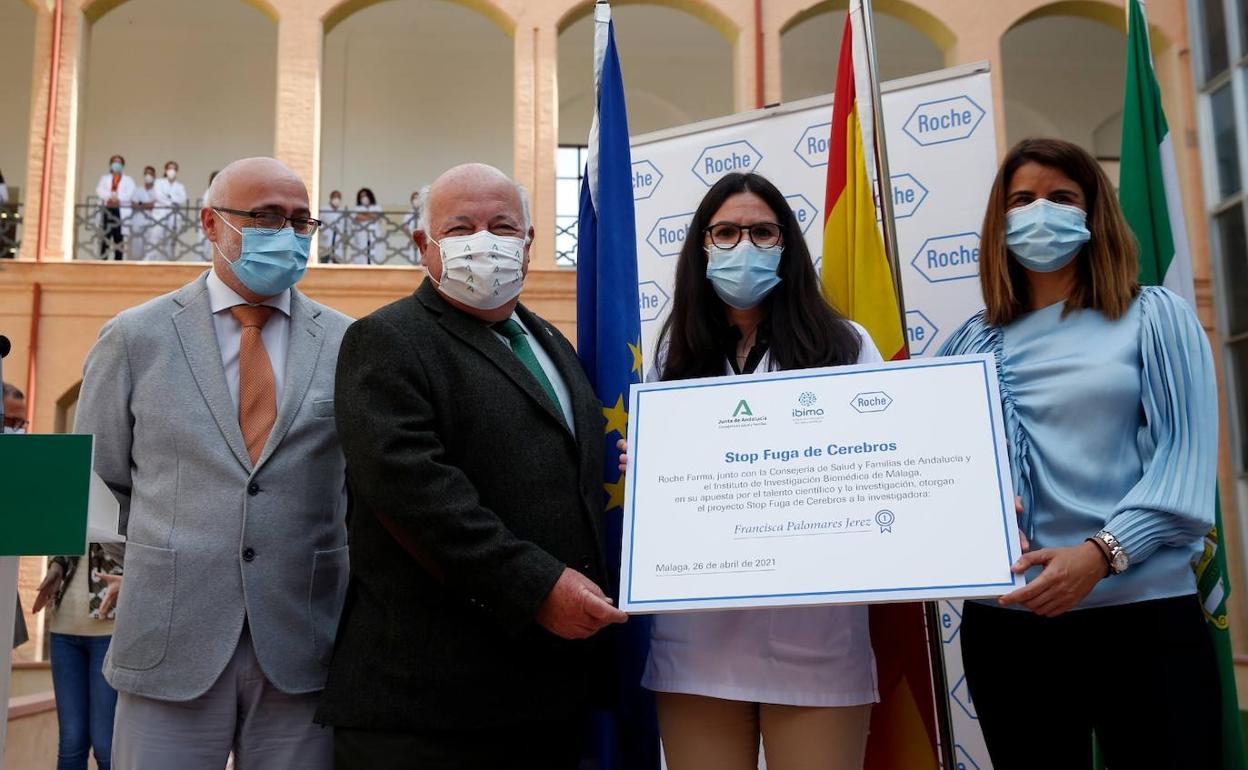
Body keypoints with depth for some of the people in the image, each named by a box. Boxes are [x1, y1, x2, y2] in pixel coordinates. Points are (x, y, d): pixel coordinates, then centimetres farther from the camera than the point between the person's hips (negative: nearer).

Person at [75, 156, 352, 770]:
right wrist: (170, 557, 9)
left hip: (304, 647, 1)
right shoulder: (132, 338, 3)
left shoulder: (346, 344, 4)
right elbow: (95, 481, 10)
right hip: (170, 648, 0)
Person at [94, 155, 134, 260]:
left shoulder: (128, 180, 15)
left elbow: (130, 193, -3)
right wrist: (109, 197, -15)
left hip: (121, 211, -1)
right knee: (105, 238, -4)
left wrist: (118, 198, -18)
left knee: (119, 239, -4)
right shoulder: (105, 178, 20)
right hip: (107, 210, 2)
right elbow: (99, 191, 3)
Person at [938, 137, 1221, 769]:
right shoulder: (972, 342, 10)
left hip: (1143, 613, -2)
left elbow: (1187, 454, -6)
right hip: (1004, 618, 3)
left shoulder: (1154, 318, 3)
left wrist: (1100, 552, -18)